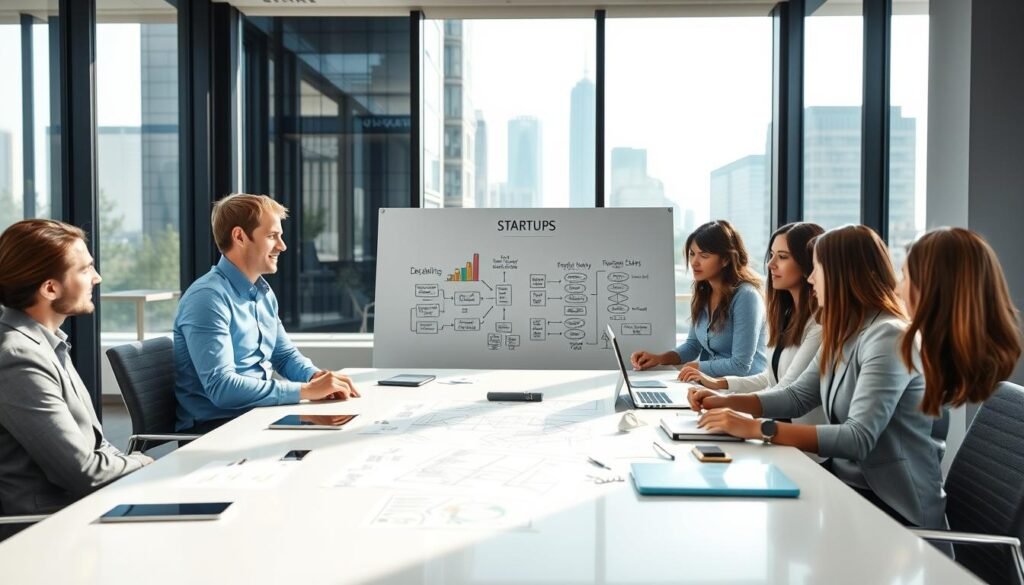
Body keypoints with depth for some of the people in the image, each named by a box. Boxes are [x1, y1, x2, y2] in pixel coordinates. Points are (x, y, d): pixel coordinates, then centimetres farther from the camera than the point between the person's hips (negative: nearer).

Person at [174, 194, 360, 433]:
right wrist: (305, 390, -26)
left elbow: (285, 355, 19)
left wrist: (316, 377, -4)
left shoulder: (263, 292, 10)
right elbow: (221, 387, -25)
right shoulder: (208, 298, -17)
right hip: (216, 426, -8)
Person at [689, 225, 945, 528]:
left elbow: (858, 439, -29)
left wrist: (759, 429, -32)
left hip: (894, 505, -7)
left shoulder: (889, 337, -21)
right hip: (848, 480, 7)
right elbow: (797, 396, 13)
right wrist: (727, 402, -2)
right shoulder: (843, 334, 8)